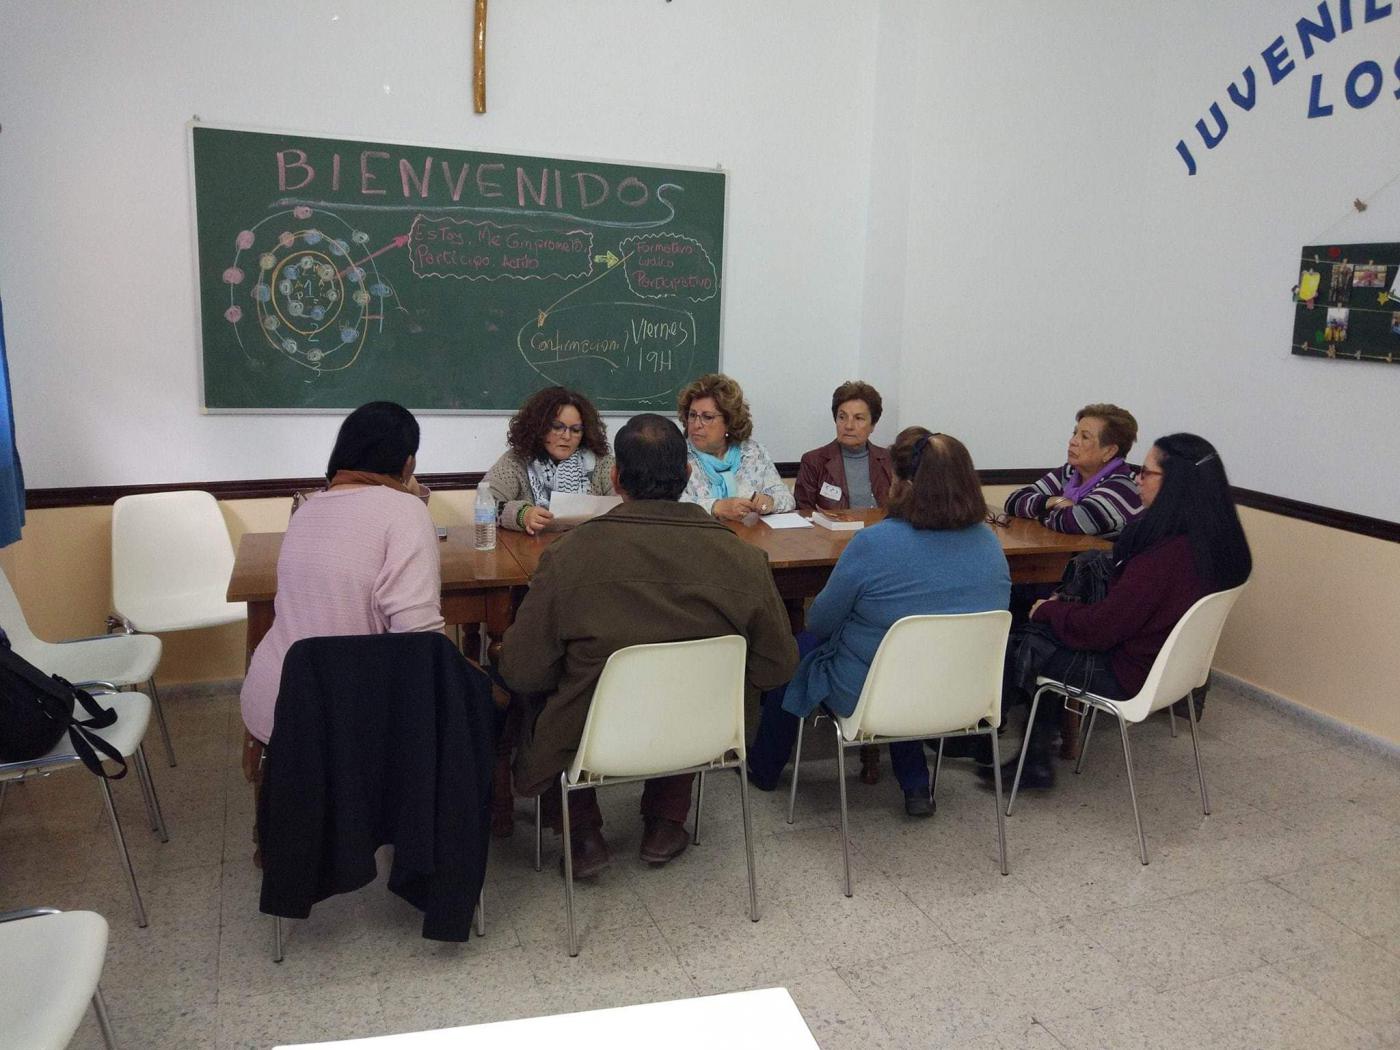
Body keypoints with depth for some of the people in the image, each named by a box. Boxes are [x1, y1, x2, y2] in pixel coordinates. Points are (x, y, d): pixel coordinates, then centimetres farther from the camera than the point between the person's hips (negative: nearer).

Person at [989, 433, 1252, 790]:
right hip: (1169, 663, 9)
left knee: (1010, 650, 5)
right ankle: (1036, 759, 16)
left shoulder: (1166, 556, -31)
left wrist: (1049, 609, -6)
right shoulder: (1213, 541, -3)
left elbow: (1099, 628, -24)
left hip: (1129, 676, -8)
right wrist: (1063, 606, 5)